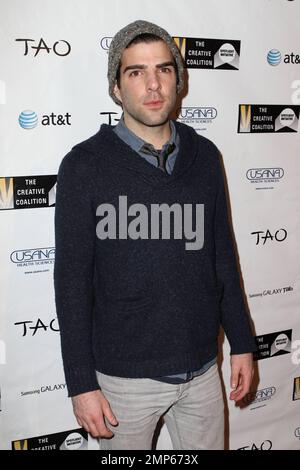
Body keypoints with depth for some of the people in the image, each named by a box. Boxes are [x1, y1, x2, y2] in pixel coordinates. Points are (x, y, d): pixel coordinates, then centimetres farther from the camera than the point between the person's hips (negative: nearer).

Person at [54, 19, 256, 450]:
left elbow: (222, 254, 7)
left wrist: (241, 342, 9)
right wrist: (81, 383, -10)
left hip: (202, 367, 4)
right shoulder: (85, 165, -11)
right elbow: (72, 281, -10)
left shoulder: (204, 156, 1)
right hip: (124, 375, -3)